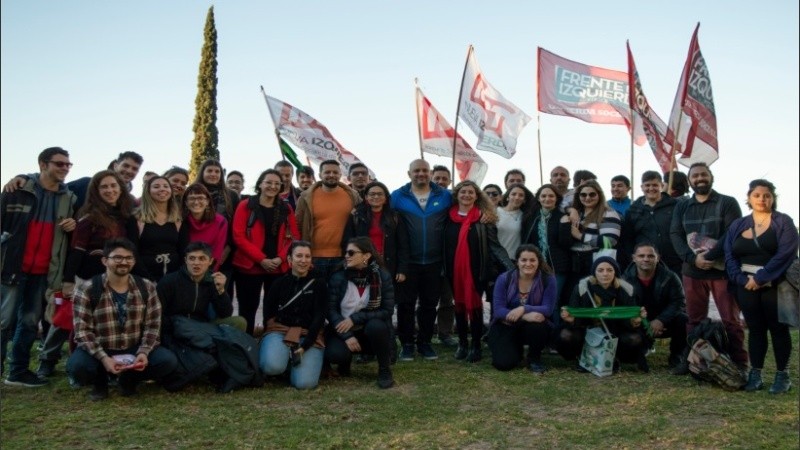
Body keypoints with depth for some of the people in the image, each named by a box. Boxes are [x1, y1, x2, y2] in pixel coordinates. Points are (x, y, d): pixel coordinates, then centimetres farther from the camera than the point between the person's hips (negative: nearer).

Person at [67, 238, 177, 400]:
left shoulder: (146, 288, -3)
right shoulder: (86, 290, -11)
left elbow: (152, 326, -3)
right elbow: (83, 330, -15)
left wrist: (143, 352, -20)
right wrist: (103, 358, -28)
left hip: (134, 349, 2)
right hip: (99, 350, -2)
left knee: (168, 361, -22)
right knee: (77, 366, -34)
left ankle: (129, 379, 9)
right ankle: (100, 382, 5)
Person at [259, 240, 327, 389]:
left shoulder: (319, 284, 5)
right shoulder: (279, 283, 8)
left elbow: (319, 318, -3)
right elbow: (268, 315, 7)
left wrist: (304, 346, -14)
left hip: (310, 335, 0)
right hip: (280, 330, 0)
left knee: (305, 383, -23)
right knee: (272, 366, -33)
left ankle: (293, 362, 9)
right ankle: (287, 356, 2)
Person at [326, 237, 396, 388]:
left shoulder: (383, 276, -9)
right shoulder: (338, 277, -7)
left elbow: (387, 311, -12)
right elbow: (331, 310, -10)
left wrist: (354, 318, -21)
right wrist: (347, 336, -23)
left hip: (372, 332, 0)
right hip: (344, 330, 1)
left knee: (375, 325, -35)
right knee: (334, 353, -30)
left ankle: (385, 370, -10)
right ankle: (346, 360, 10)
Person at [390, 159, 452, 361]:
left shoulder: (445, 196, 2)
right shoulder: (397, 196, -1)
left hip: (434, 262, 1)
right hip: (408, 261, -1)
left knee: (429, 304, 10)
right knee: (405, 304, 3)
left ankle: (424, 342, 22)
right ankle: (407, 344, 14)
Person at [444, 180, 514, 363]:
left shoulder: (485, 217, -2)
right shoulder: (449, 216, 4)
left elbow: (495, 245, -5)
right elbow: (444, 244, 5)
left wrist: (510, 266, -14)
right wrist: (444, 268, -2)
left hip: (476, 270, -2)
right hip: (454, 270, 2)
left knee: (474, 306, 0)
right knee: (459, 305, 10)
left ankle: (476, 346, 13)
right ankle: (462, 343, 24)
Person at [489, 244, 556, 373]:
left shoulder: (548, 279, -12)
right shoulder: (504, 279, -12)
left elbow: (548, 309, -18)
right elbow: (498, 310, -18)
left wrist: (523, 309, -35)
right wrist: (525, 317, -34)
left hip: (535, 326, 0)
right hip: (506, 327, 0)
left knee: (538, 326, -35)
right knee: (504, 363, -21)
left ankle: (534, 358, -3)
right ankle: (516, 349, 18)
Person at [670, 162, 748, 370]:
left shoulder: (728, 203, 3)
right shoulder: (681, 207, 13)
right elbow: (675, 235, 3)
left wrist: (710, 257, -19)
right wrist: (692, 259, -13)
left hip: (723, 271, -3)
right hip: (692, 271, 3)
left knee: (731, 320, -1)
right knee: (694, 321, 9)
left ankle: (739, 366, 6)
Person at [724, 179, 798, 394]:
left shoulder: (783, 222, -1)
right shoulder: (737, 225, 10)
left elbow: (785, 254, -13)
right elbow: (730, 256, 6)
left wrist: (760, 278, -18)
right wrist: (742, 280, -11)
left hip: (775, 286, -3)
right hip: (746, 286, 3)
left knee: (778, 328, 4)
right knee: (755, 329, 8)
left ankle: (783, 375, 14)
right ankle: (755, 374, 12)